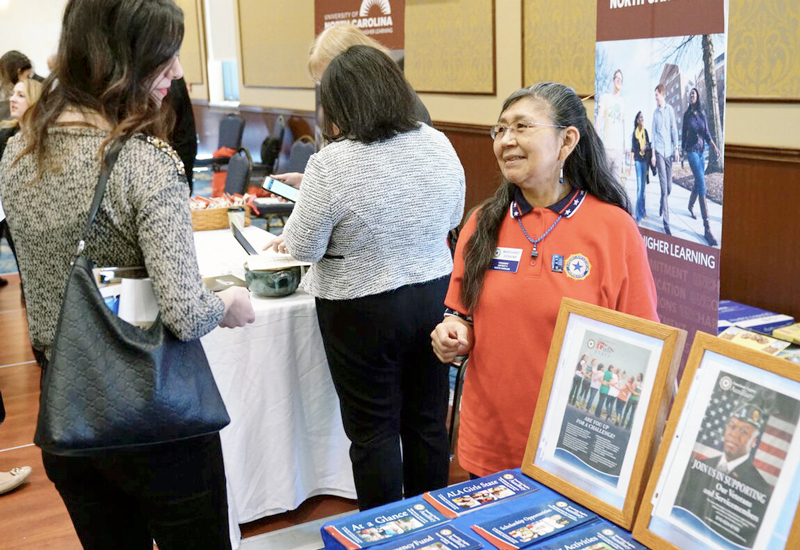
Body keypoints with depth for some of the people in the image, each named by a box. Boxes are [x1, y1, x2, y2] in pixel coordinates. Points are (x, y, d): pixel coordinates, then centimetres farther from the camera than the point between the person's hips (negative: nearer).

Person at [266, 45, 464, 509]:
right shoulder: (438, 144, -3)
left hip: (364, 312, -5)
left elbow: (304, 248, -12)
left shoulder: (332, 164, -20)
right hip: (434, 296, 6)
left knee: (374, 429, 10)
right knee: (428, 420, 17)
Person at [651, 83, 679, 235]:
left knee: (669, 187, 6)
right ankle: (666, 221, -5)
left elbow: (674, 130, 6)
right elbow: (654, 133, 5)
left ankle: (662, 207, 36)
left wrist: (676, 149, 2)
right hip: (659, 150, -1)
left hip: (669, 150, 1)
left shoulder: (670, 109, 4)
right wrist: (653, 153, 0)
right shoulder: (655, 112, 5)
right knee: (664, 187, -7)